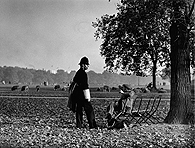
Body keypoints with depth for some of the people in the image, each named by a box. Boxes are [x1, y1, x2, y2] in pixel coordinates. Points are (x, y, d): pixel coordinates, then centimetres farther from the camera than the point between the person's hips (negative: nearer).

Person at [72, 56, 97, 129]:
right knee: (89, 110, -3)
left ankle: (79, 125, 11)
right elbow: (85, 87, -18)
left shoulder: (78, 72, 14)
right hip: (82, 96, -9)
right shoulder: (83, 73, -15)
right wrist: (87, 97, -16)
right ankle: (92, 125, -3)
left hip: (77, 95, 9)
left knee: (79, 109, 10)